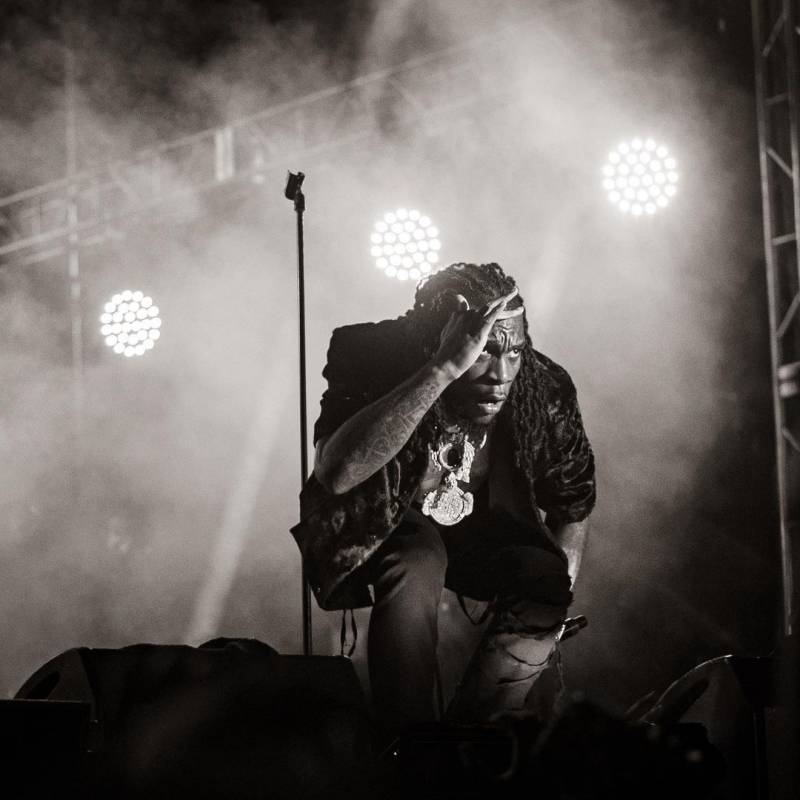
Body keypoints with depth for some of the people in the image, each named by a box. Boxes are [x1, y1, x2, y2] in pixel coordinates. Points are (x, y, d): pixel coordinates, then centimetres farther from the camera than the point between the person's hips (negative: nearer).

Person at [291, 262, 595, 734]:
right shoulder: (376, 362, -31)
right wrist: (443, 371, -55)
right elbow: (336, 473, -51)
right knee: (416, 564, -35)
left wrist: (556, 594, -12)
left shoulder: (542, 391, -20)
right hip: (380, 527, -3)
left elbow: (574, 501, 0)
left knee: (546, 583, -24)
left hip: (478, 524, 4)